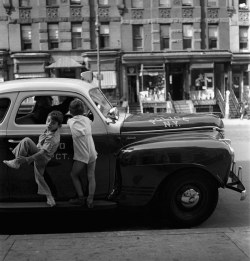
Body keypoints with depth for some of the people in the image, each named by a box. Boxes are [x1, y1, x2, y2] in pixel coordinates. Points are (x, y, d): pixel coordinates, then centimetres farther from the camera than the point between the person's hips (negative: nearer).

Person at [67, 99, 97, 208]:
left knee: (74, 175, 15)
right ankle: (90, 200, 4)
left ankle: (81, 198, 11)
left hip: (81, 155, -3)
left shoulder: (70, 121, -1)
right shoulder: (87, 119, 6)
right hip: (92, 154, 3)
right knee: (91, 176, 11)